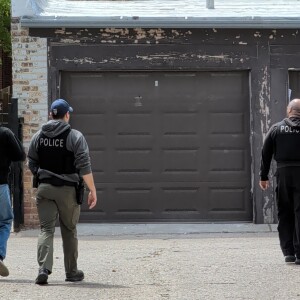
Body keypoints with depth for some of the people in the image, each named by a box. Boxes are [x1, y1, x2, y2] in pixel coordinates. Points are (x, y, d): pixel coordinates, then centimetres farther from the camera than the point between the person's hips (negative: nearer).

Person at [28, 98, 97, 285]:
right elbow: (84, 166, -12)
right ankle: (72, 272, 21)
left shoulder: (39, 136, 6)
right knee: (69, 231, 12)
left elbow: (32, 164, 11)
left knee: (46, 229, 1)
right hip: (68, 190, -2)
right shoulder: (75, 136, -7)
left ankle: (44, 269, -19)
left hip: (44, 189, 2)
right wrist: (92, 190, -9)